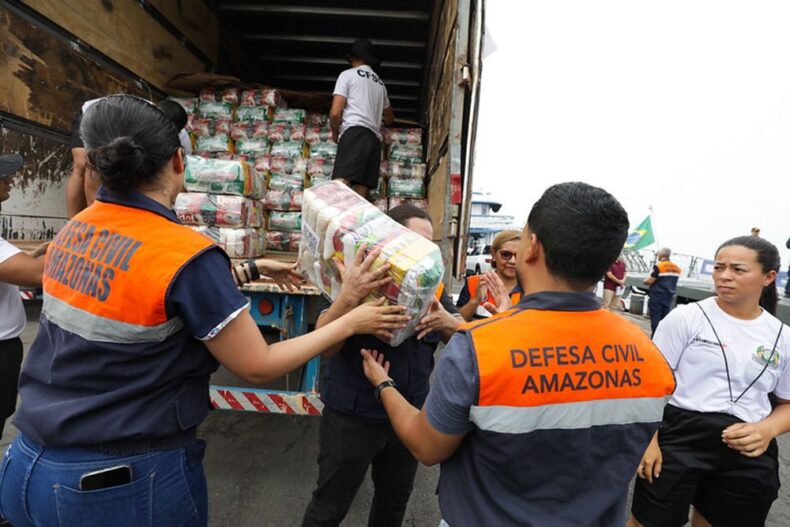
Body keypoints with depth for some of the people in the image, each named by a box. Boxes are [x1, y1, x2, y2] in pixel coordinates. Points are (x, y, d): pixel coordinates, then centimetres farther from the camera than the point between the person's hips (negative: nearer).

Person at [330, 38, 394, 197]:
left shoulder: (347, 75, 9)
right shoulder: (380, 83, 29)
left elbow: (335, 113, -3)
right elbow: (389, 119, 42)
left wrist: (335, 133, 16)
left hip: (355, 133, -6)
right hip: (374, 138, 6)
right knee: (359, 194, -3)